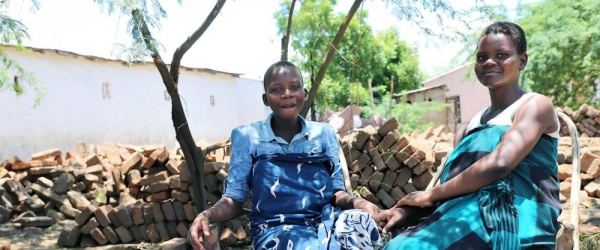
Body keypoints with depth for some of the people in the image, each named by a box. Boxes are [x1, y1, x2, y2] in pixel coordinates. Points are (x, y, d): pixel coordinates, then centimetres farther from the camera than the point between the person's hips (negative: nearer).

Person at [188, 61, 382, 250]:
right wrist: (206, 215, -18)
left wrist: (357, 202, -14)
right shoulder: (247, 137, 4)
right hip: (276, 228, -4)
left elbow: (336, 192, 9)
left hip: (324, 221, 4)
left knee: (361, 220, -30)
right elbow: (233, 199, 4)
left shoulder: (324, 133, 11)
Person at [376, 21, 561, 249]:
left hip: (513, 224, -6)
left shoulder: (535, 105, 2)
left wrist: (429, 195, -8)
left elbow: (499, 164, -15)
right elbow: (448, 182, 16)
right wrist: (406, 210, -3)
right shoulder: (469, 127, 22)